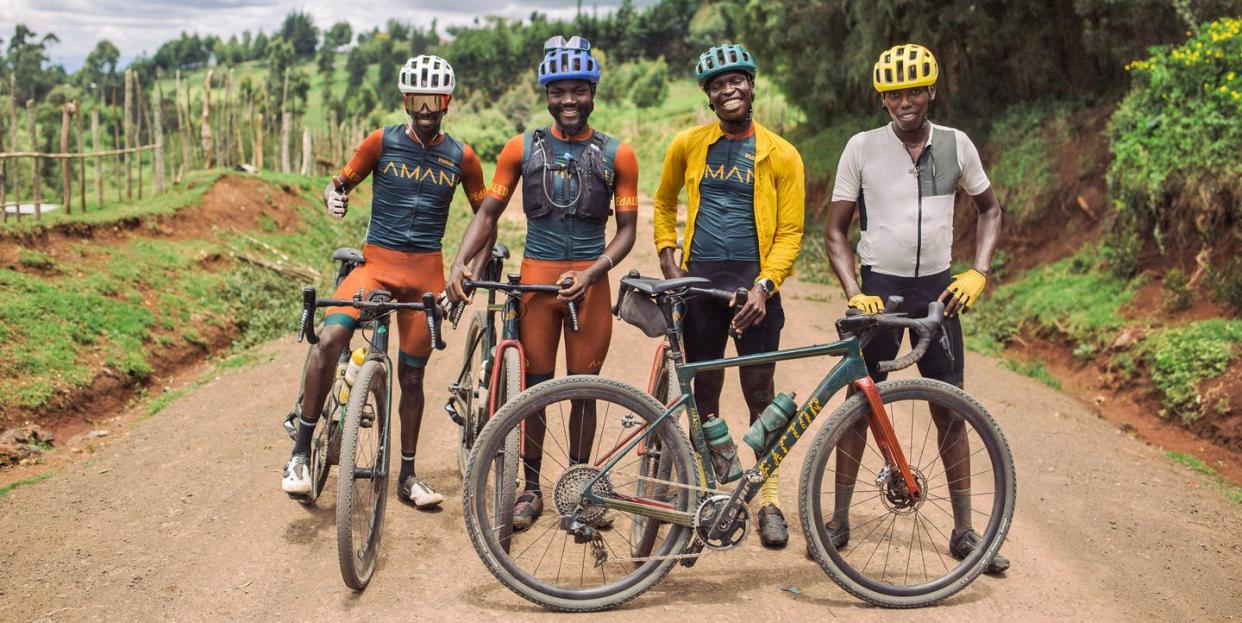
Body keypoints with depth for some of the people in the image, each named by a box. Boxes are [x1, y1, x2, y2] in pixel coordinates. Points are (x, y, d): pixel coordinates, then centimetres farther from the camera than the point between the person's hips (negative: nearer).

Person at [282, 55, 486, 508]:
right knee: (330, 339, -24)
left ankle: (407, 475, 20)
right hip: (377, 261, -1)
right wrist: (334, 197, -14)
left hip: (426, 271, 1)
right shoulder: (382, 141, 1)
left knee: (412, 374, 7)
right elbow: (341, 182, 9)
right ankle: (301, 450, -12)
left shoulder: (460, 157, 4)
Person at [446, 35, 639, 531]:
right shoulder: (522, 149, 4)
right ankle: (531, 488, 16)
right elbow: (489, 213, 6)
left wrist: (592, 272, -14)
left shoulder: (617, 155, 2)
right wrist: (460, 262, -10)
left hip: (590, 280, 0)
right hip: (536, 276, 1)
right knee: (535, 385, 4)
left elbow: (627, 228, 2)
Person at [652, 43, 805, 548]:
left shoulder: (780, 155, 0)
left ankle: (769, 500, 11)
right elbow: (664, 203, 21)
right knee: (704, 389, 8)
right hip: (699, 279, 2)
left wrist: (764, 285, -15)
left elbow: (789, 231, -2)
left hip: (753, 281, -2)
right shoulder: (688, 145, 6)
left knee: (759, 392, 1)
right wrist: (667, 258, 8)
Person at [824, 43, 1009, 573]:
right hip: (880, 289, -2)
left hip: (937, 289, 2)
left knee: (950, 410, 5)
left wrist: (978, 273, 1)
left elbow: (989, 209, 15)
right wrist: (854, 292, -14)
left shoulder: (956, 145, 2)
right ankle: (839, 520, 15)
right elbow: (836, 230, -1)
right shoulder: (862, 147, -4)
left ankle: (964, 532, 14)